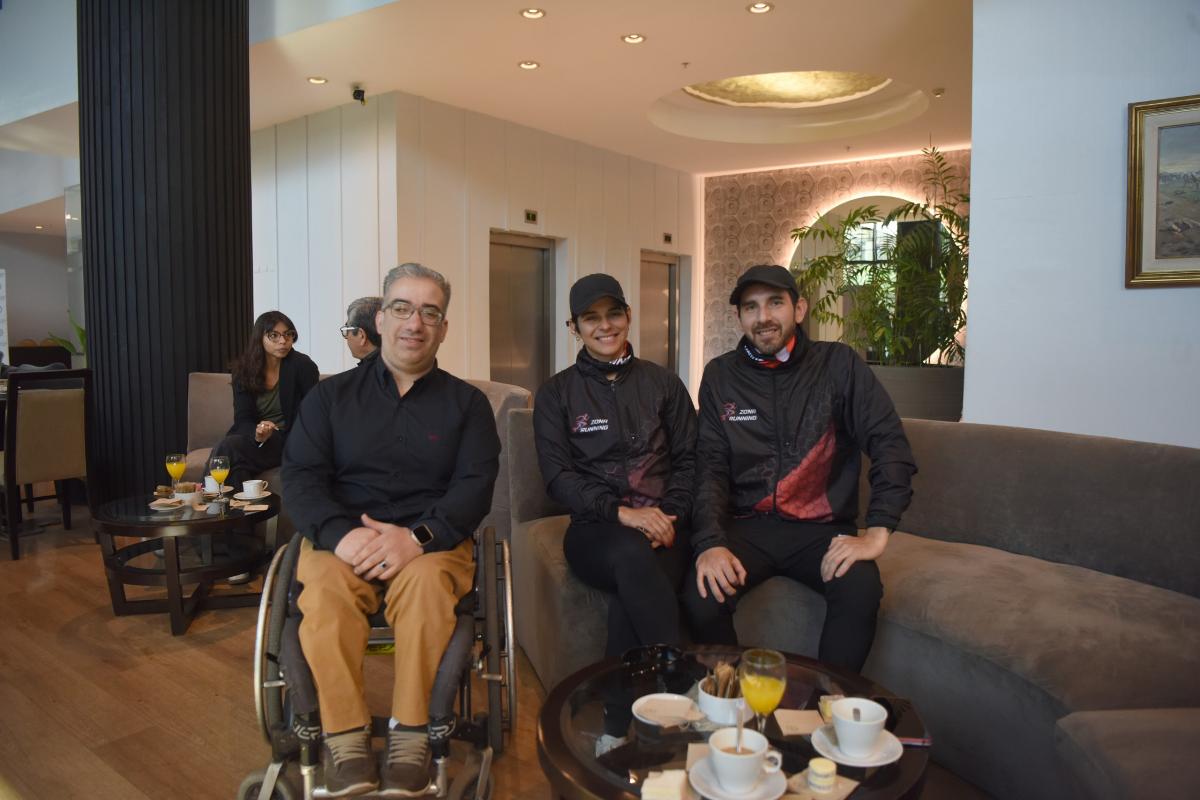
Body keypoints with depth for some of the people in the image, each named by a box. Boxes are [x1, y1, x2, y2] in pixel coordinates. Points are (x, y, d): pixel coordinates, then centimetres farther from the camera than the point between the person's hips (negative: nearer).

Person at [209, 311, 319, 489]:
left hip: (288, 440, -3)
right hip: (253, 438, 3)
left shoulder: (303, 366, -5)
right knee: (228, 445, -30)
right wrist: (257, 433, -24)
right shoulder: (243, 369, 5)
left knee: (228, 447, -27)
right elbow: (243, 419, -1)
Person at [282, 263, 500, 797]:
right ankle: (345, 736, -20)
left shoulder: (467, 403, 10)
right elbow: (299, 477, 3)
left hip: (432, 541, -1)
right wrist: (341, 533, -18)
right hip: (340, 537, 1)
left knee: (428, 584, -33)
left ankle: (411, 733, -20)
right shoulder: (331, 396, 13)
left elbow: (475, 486, -2)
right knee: (325, 588, -31)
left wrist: (418, 536, -21)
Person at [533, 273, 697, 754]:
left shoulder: (663, 383, 14)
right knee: (632, 555, -37)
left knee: (630, 599, -33)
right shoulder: (556, 394, 10)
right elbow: (558, 475, -1)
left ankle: (616, 730, -19)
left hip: (662, 525, 1)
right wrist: (622, 512, -16)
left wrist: (668, 515, -8)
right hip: (595, 529, -1)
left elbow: (689, 460, 12)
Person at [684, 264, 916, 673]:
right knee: (701, 595, -26)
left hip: (821, 527, 0)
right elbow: (710, 467, 1)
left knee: (860, 587, -30)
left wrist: (876, 532, -18)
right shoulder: (720, 376, 5)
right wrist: (710, 543, -16)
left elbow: (890, 444, -5)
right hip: (746, 526, 1)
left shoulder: (838, 364, 1)